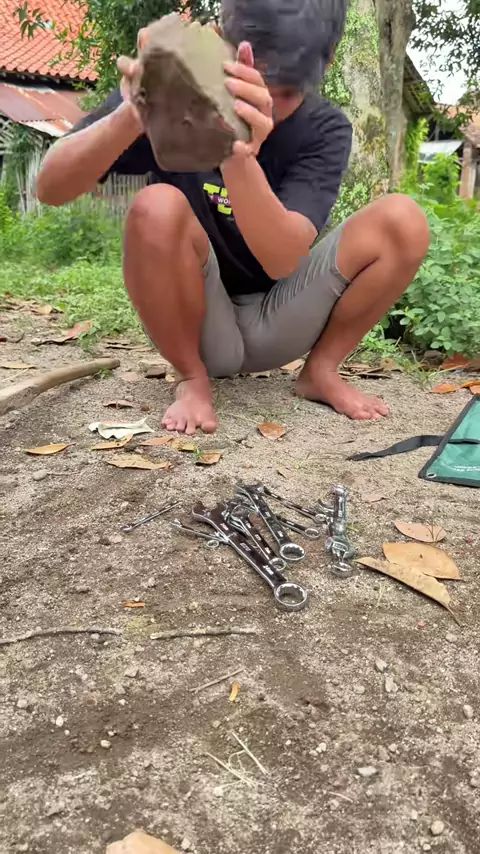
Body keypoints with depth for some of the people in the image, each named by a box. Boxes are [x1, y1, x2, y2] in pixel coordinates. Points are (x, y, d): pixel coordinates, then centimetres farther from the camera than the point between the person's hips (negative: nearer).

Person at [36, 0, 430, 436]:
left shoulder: (325, 130, -11)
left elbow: (282, 259, -29)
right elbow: (50, 188, -24)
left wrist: (239, 157, -47)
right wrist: (132, 116, -43)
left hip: (278, 325, 2)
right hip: (197, 325, -1)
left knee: (403, 221, -19)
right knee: (158, 208, -31)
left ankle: (321, 371, 1)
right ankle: (193, 378, -8)